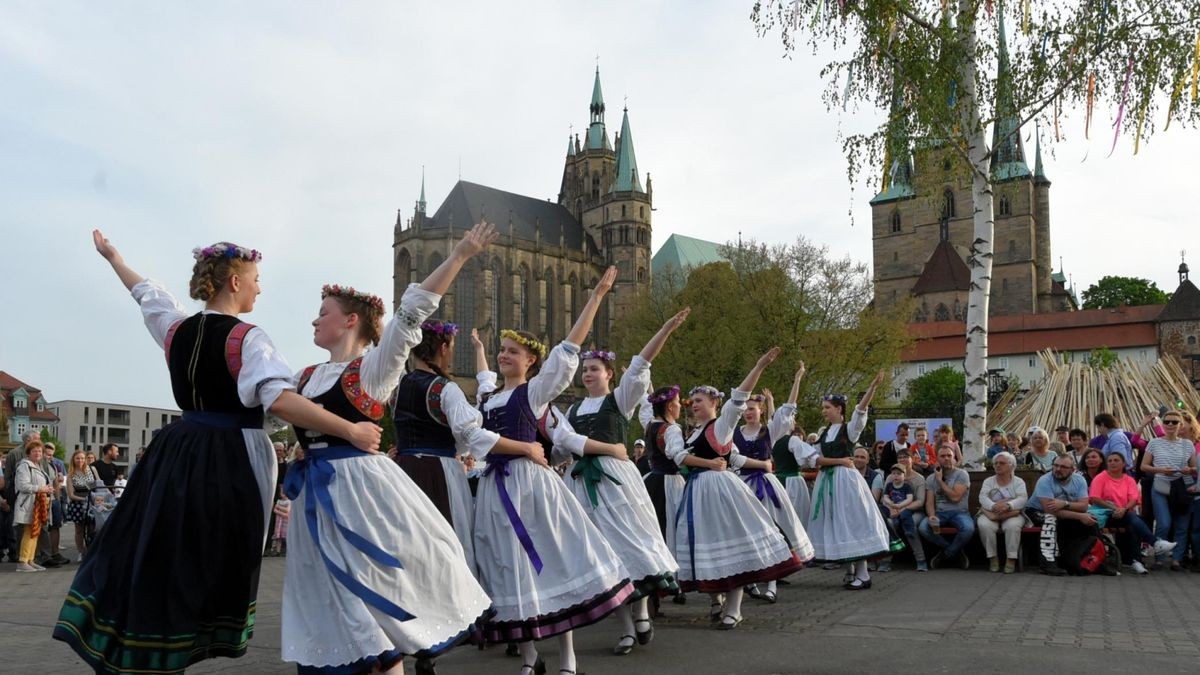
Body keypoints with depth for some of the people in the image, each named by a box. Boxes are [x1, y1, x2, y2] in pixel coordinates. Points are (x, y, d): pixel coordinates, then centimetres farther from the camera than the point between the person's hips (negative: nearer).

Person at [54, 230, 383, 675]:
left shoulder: (177, 329, 7)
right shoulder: (246, 338, -13)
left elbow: (146, 293, 27)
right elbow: (279, 400, -26)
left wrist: (112, 255, 47)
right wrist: (349, 431, -29)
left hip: (178, 454, 7)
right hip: (229, 461, -7)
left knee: (156, 556, 14)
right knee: (210, 568, 3)